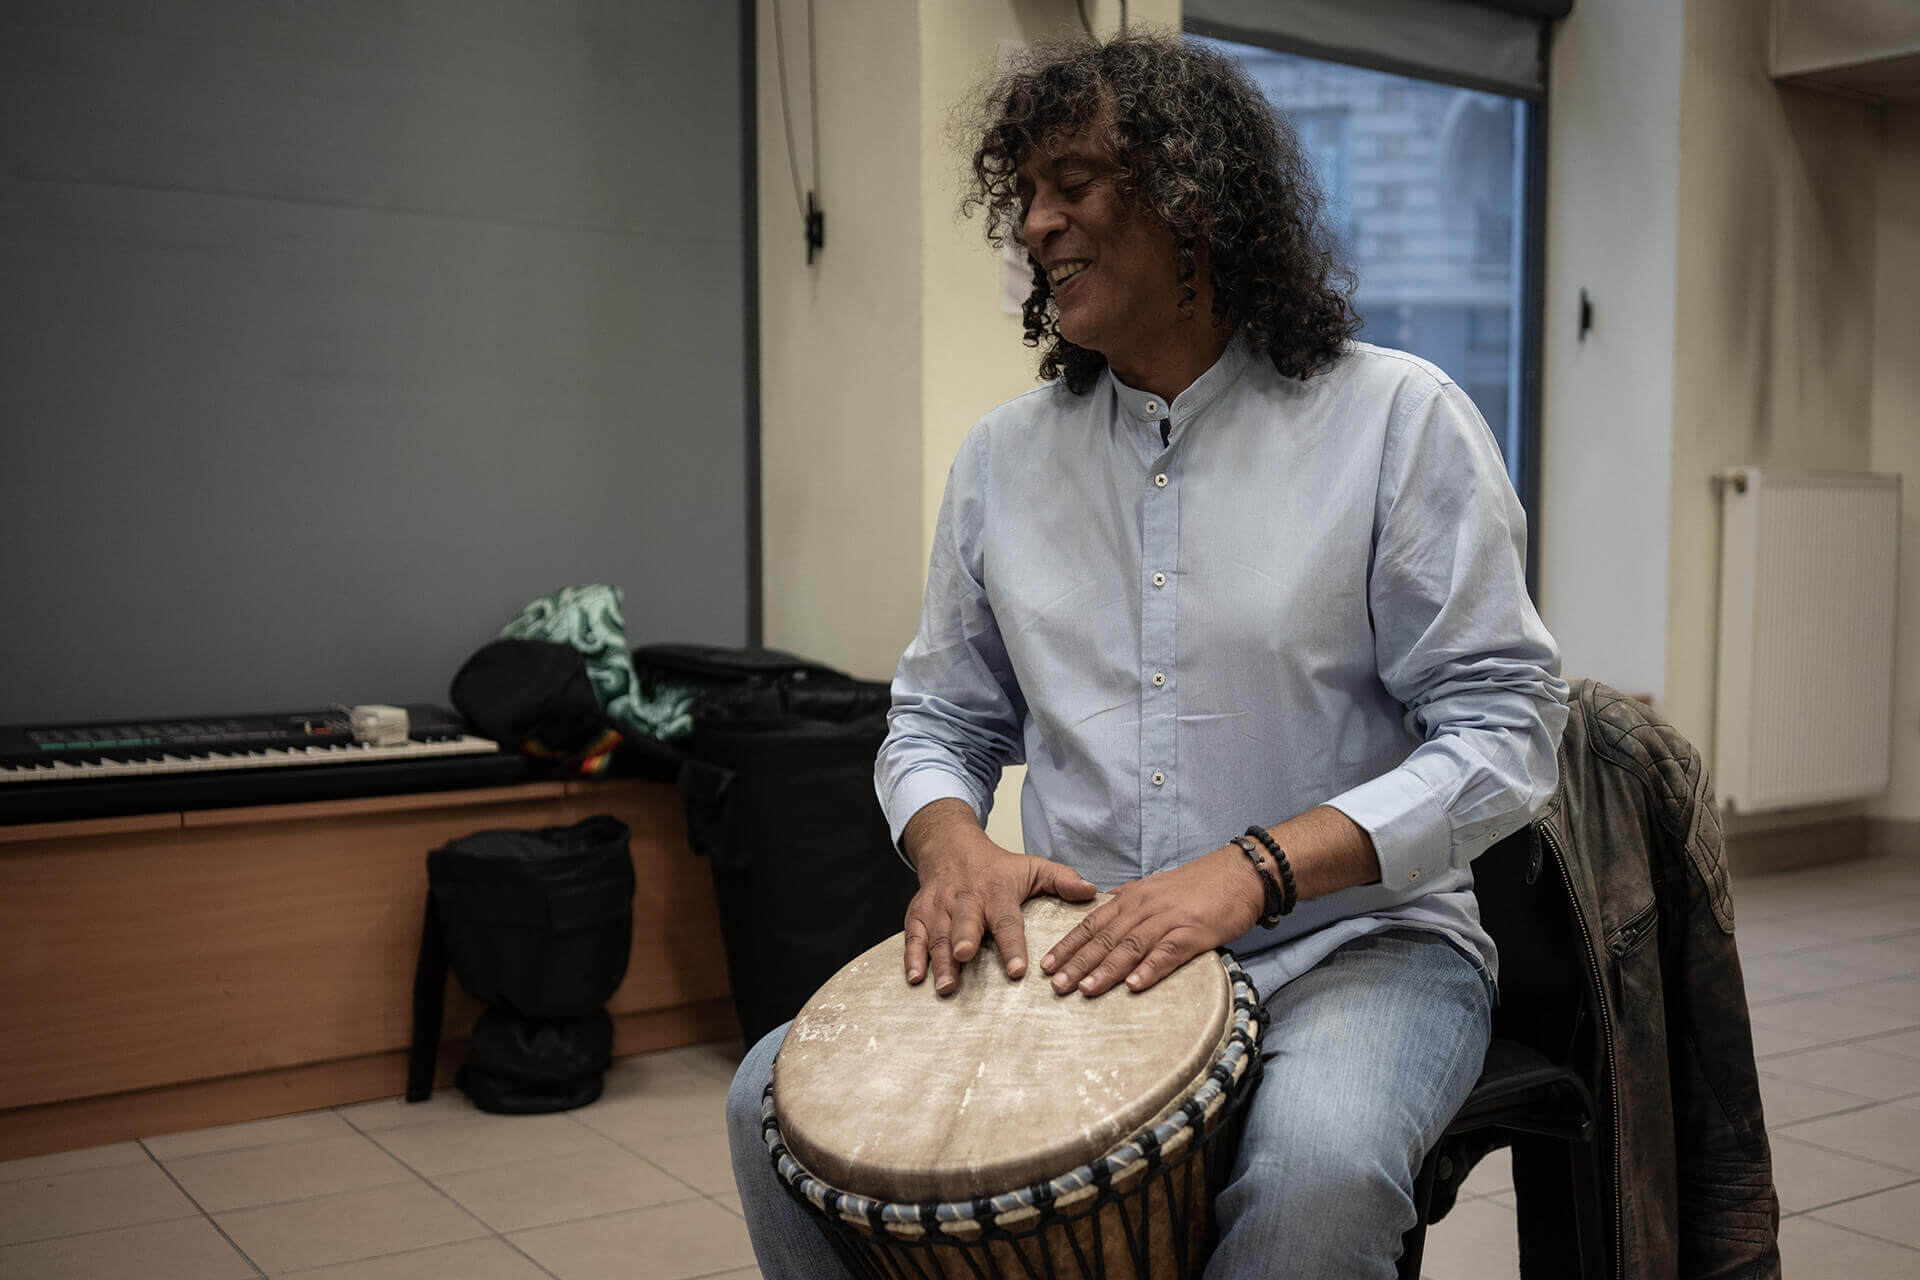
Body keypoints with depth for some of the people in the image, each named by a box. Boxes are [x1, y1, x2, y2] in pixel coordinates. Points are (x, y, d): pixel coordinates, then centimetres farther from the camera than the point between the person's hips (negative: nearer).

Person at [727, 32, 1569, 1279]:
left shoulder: (1397, 420, -5)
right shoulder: (1006, 455, 8)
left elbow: (1503, 732, -9)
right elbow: (939, 718, 15)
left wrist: (1251, 872, -22)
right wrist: (954, 844, -9)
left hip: (1353, 943, -3)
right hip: (1079, 954, 4)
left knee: (1318, 1165, -36)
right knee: (782, 1098, -15)